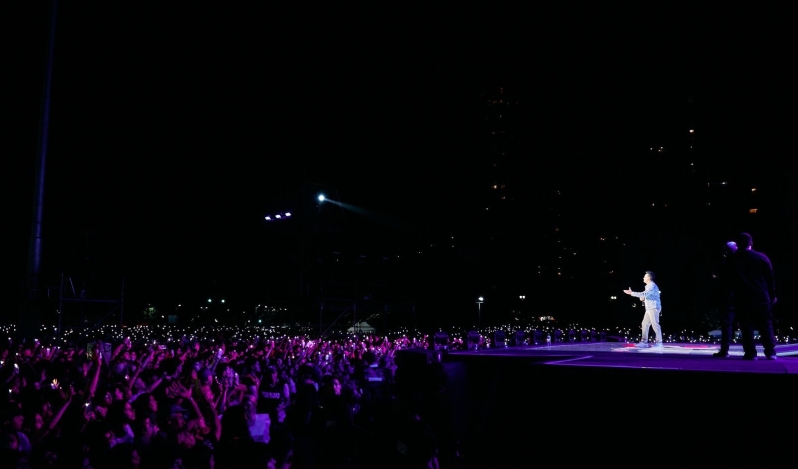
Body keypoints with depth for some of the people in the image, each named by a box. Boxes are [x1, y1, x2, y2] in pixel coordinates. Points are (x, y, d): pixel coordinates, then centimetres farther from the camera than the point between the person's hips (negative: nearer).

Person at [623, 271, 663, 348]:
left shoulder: (652, 286, -14)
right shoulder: (648, 286, 19)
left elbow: (644, 294, -25)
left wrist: (631, 293, -24)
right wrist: (643, 298, 3)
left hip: (654, 308, -10)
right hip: (649, 309, 10)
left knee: (655, 325, -8)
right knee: (645, 324, 6)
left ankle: (659, 342, -4)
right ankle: (644, 342, 7)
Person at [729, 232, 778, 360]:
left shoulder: (733, 259, 0)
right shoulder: (762, 258, 1)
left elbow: (729, 279, 5)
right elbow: (771, 278, 2)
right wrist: (772, 295, 8)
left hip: (742, 298, -1)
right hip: (761, 297, 1)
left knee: (746, 326, 3)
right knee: (766, 324, 10)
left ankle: (750, 353, 0)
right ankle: (770, 352, 8)